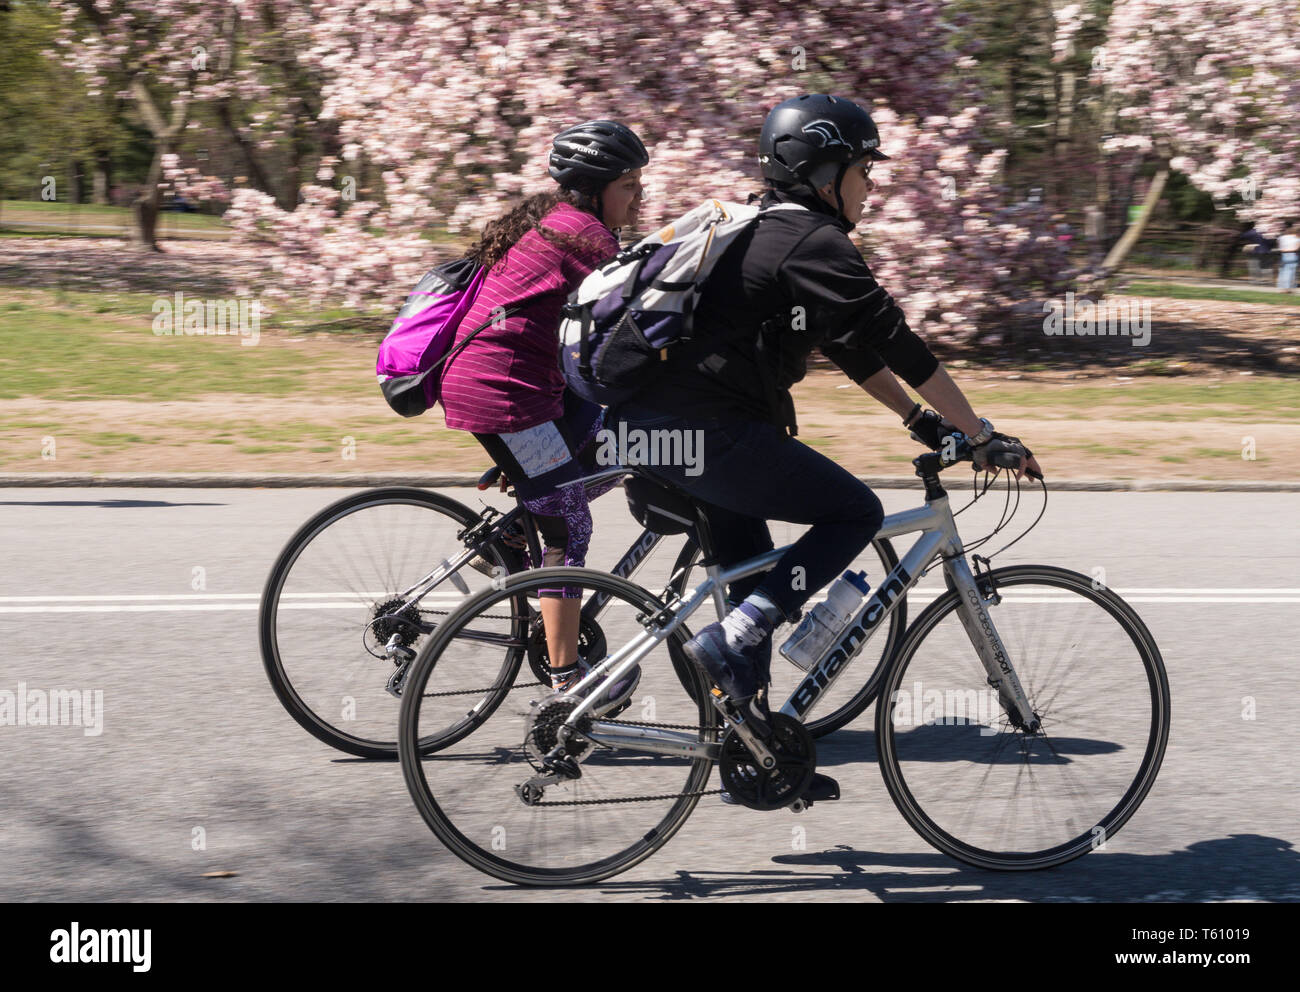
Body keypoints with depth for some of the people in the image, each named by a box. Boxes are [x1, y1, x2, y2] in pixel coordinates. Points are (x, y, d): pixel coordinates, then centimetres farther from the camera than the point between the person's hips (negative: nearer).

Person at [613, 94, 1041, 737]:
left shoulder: (765, 231, 21)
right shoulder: (816, 244, -10)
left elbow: (853, 346, 24)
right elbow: (895, 343, -10)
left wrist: (920, 418, 23)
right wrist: (981, 435, -6)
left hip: (646, 419, 10)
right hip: (704, 431, -10)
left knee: (750, 565, 20)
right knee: (856, 514, 0)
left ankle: (752, 729, 24)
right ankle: (733, 640, -10)